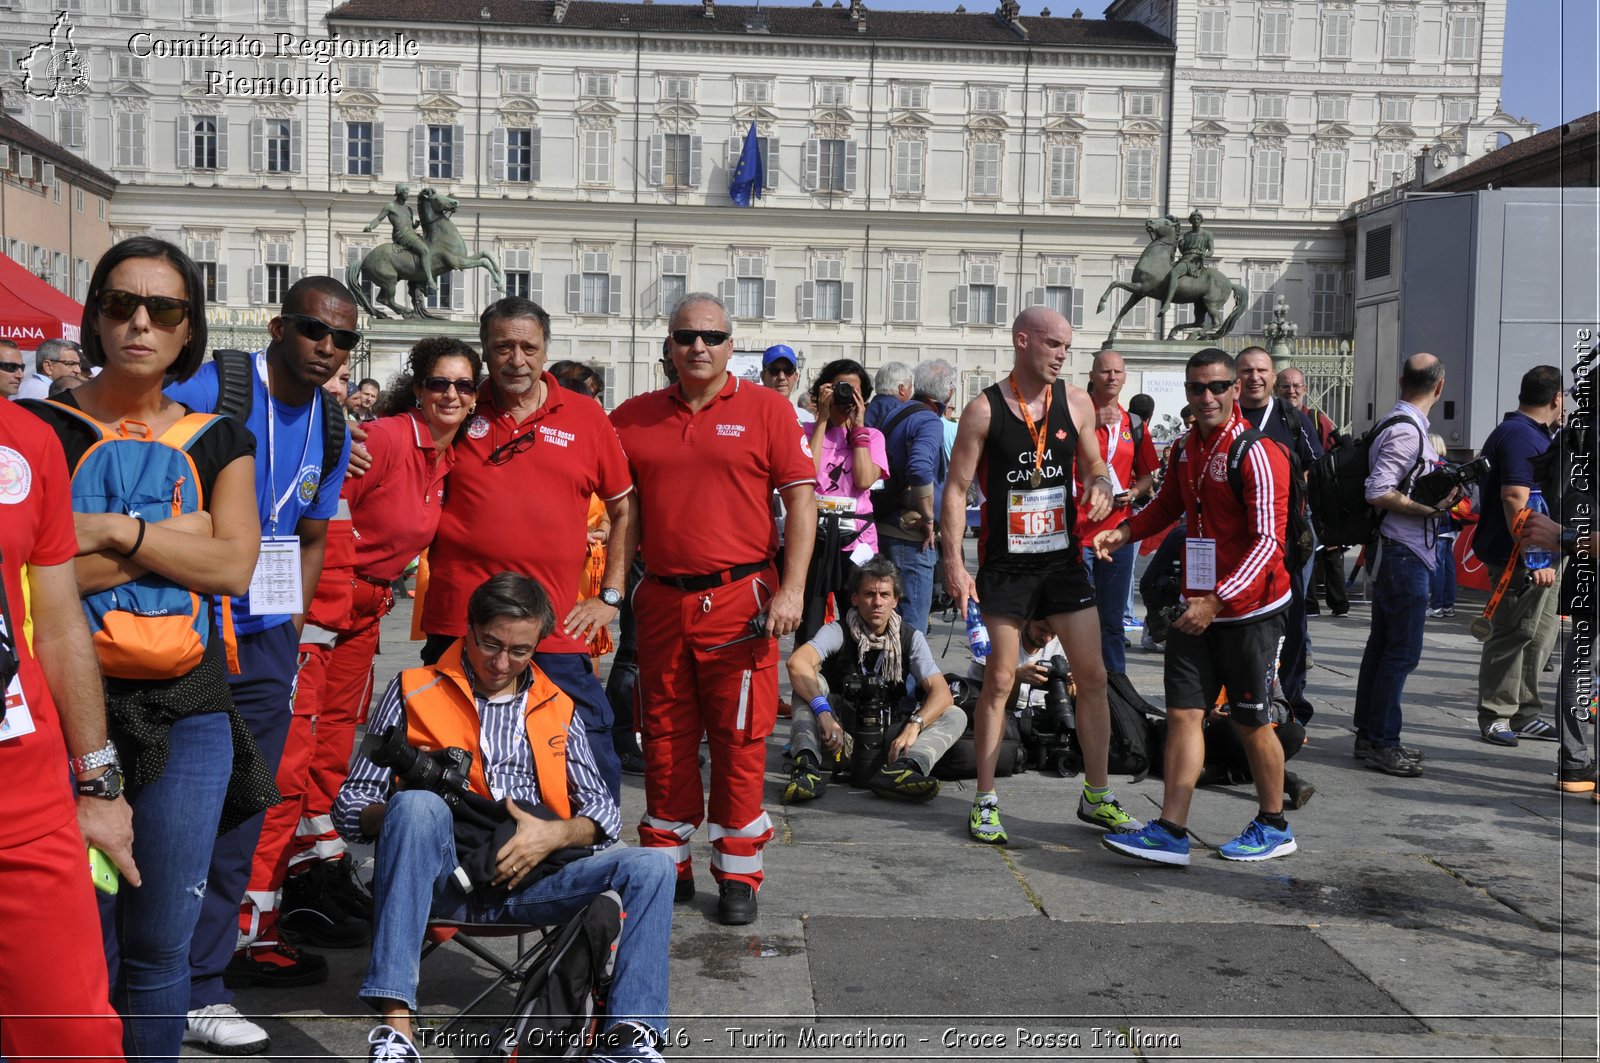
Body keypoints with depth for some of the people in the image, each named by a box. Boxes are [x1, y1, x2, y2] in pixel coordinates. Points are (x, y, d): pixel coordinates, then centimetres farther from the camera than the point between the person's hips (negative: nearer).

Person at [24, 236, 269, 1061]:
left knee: (159, 946, 7)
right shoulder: (40, 428, 2)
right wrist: (177, 538, -10)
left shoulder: (217, 440, 11)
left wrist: (114, 531, -13)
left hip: (187, 718, 2)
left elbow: (233, 565, -4)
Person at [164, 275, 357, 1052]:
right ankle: (192, 991, 10)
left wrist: (292, 623, 11)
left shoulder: (333, 431, 9)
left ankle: (213, 951, 29)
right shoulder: (201, 394, -12)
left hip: (266, 639, 6)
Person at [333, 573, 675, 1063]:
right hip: (442, 875, -2)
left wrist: (554, 834, -8)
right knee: (416, 805, -34)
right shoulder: (414, 692, 11)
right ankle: (395, 1023, -39)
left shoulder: (556, 706, 19)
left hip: (530, 878, 3)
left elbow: (603, 810, 15)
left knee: (650, 866, -18)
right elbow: (351, 804, 6)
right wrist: (416, 819, -16)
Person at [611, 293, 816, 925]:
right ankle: (668, 864, 23)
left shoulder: (765, 409, 1)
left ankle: (738, 875, 13)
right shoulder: (635, 417, 9)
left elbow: (801, 499, -3)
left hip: (740, 599, -3)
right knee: (664, 737, 10)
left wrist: (791, 589, -10)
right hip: (662, 600, 3)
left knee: (740, 738, 1)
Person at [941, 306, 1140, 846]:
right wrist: (954, 562, -14)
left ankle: (1097, 796, 19)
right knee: (999, 681, 2)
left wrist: (1100, 486, -10)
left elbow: (1095, 464, 15)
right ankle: (985, 802, 13)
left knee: (1093, 675, 4)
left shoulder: (1075, 402, 2)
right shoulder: (983, 410, -8)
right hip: (1004, 564, -4)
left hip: (1062, 558, 4)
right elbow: (956, 488, -7)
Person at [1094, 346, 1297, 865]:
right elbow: (1167, 504, 24)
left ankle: (1274, 827, 25)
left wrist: (1217, 602, -27)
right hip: (1195, 606, 7)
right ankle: (1170, 832, 4)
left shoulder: (1256, 453, -16)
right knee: (1184, 712, 2)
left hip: (1250, 611, -7)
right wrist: (1124, 532, 4)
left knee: (1250, 723, 6)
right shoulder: (1187, 446, 8)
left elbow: (1268, 542, -21)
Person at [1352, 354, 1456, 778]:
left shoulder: (1404, 426, 14)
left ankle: (1370, 735, 22)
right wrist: (1430, 508, -19)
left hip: (1394, 554, 11)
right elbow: (1378, 492, -23)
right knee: (1402, 651, -5)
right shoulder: (1407, 431, -17)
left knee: (1382, 645, 14)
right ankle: (1382, 743, 1)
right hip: (1404, 555, -11)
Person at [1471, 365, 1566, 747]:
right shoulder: (1520, 436, -17)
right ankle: (1495, 716, 3)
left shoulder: (1532, 434, 18)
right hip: (1522, 557, -11)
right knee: (1513, 635, -5)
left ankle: (1525, 714, 23)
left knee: (1539, 635, 15)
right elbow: (1515, 498, -27)